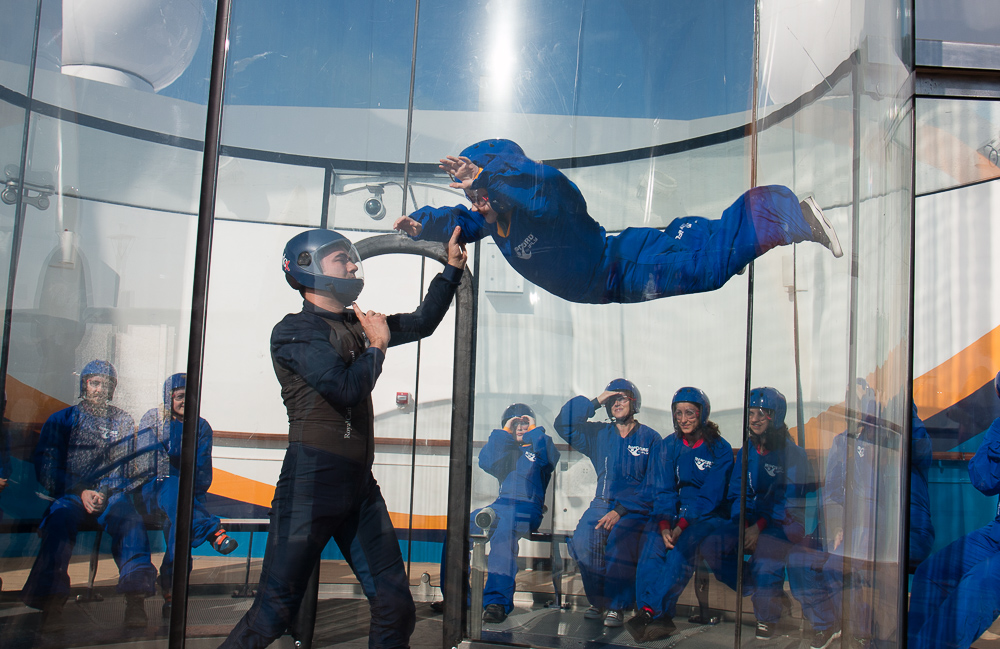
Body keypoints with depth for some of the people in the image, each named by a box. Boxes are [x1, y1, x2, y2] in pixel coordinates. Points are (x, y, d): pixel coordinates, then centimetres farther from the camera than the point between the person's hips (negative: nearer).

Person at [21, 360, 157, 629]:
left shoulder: (123, 422, 18)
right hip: (70, 494, 0)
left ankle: (136, 601, -41)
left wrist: (103, 492, -7)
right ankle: (52, 605, -41)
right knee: (61, 520, -35)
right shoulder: (62, 420, 14)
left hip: (112, 494, 1)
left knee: (130, 519, -33)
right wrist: (81, 492, -7)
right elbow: (46, 468, 7)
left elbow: (128, 468, 13)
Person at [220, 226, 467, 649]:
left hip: (360, 483, 7)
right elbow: (346, 388, -19)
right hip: (313, 481, -7)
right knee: (274, 611, -5)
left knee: (395, 606, 5)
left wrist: (452, 268, 23)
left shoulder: (357, 325, 17)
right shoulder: (294, 331, -6)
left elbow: (421, 323, 30)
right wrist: (377, 347, -2)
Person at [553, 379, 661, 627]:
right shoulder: (599, 434, 15)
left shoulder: (650, 438, 3)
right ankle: (598, 600, -5)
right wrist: (595, 402, 2)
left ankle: (617, 605, -14)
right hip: (602, 504, 3)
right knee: (582, 540, -25)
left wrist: (621, 511, -15)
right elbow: (563, 424, 7)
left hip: (636, 509, -3)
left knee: (618, 540, -32)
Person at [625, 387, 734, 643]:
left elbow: (710, 496, -9)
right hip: (670, 513, 3)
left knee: (683, 544, -32)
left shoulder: (720, 449, -3)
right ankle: (661, 618, -35)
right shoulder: (667, 447, 7)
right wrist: (664, 525, -18)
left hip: (707, 515, -3)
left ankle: (649, 612, -35)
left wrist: (682, 525, -22)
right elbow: (662, 491, 1)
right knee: (654, 542, -27)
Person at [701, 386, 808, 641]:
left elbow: (788, 502, -12)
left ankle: (768, 616, -3)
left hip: (782, 523, -5)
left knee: (763, 556, -31)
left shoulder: (792, 453, -7)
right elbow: (737, 493, 10)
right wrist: (742, 525, -8)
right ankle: (766, 594, -3)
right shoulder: (747, 451, 10)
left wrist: (759, 527, -20)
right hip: (751, 519, 5)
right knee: (712, 546, -18)